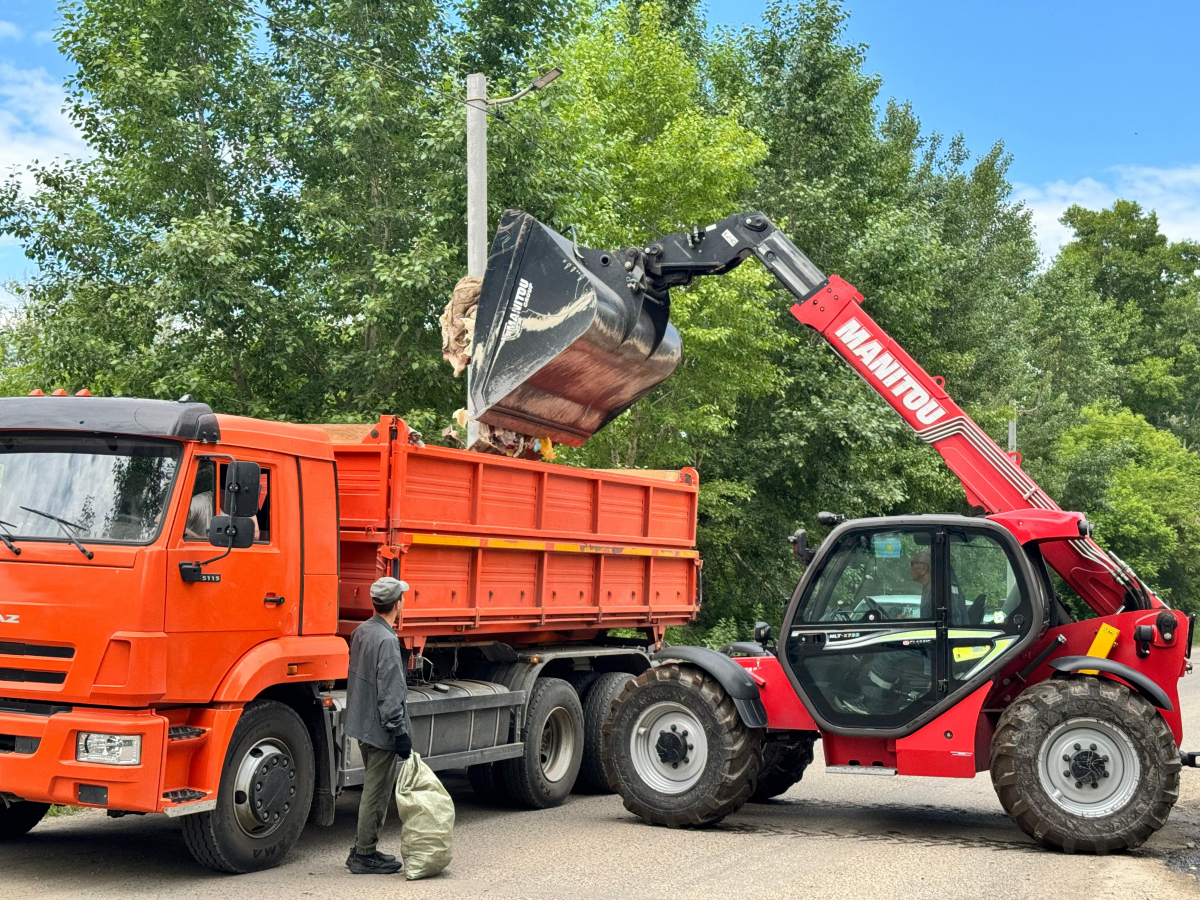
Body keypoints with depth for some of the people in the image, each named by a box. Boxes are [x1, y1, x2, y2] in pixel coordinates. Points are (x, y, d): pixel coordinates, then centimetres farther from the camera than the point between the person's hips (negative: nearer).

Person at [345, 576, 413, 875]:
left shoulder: (361, 632, 8)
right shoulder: (386, 640, -21)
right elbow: (390, 693, -22)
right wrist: (400, 732, -18)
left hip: (362, 724, 10)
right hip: (380, 728, -10)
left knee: (374, 789, 19)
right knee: (376, 792, 0)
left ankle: (362, 849, 27)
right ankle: (365, 856, 7)